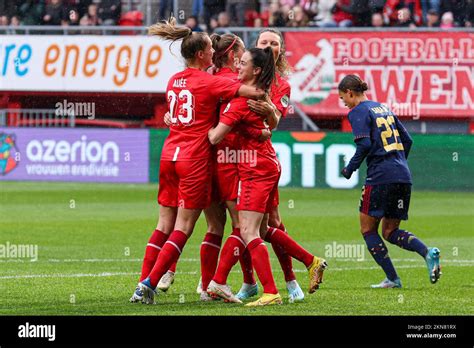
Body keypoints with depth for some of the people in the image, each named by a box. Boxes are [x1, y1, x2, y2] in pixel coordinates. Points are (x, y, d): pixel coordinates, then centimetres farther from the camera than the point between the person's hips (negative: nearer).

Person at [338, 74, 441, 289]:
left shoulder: (358, 112, -4)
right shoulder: (383, 108, 20)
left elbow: (364, 145, -17)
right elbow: (407, 140, 21)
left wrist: (350, 168, -4)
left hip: (380, 177, -8)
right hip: (403, 177, 8)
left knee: (367, 228, 6)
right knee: (390, 232, 12)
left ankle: (392, 278, 0)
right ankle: (427, 252, -14)